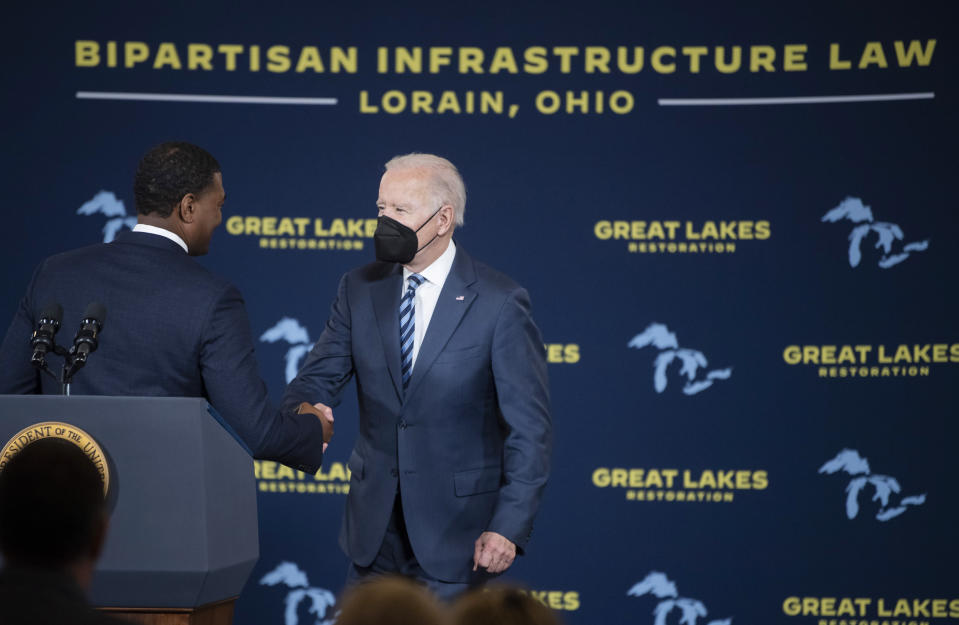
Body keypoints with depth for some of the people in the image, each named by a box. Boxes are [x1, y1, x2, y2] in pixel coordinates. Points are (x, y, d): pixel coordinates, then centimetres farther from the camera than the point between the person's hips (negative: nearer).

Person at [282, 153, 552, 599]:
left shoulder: (499, 303, -9)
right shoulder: (360, 290, 5)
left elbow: (529, 428, -9)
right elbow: (319, 377, 3)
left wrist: (510, 527, -16)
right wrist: (306, 413, -22)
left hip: (454, 531, -4)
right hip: (374, 528, 4)